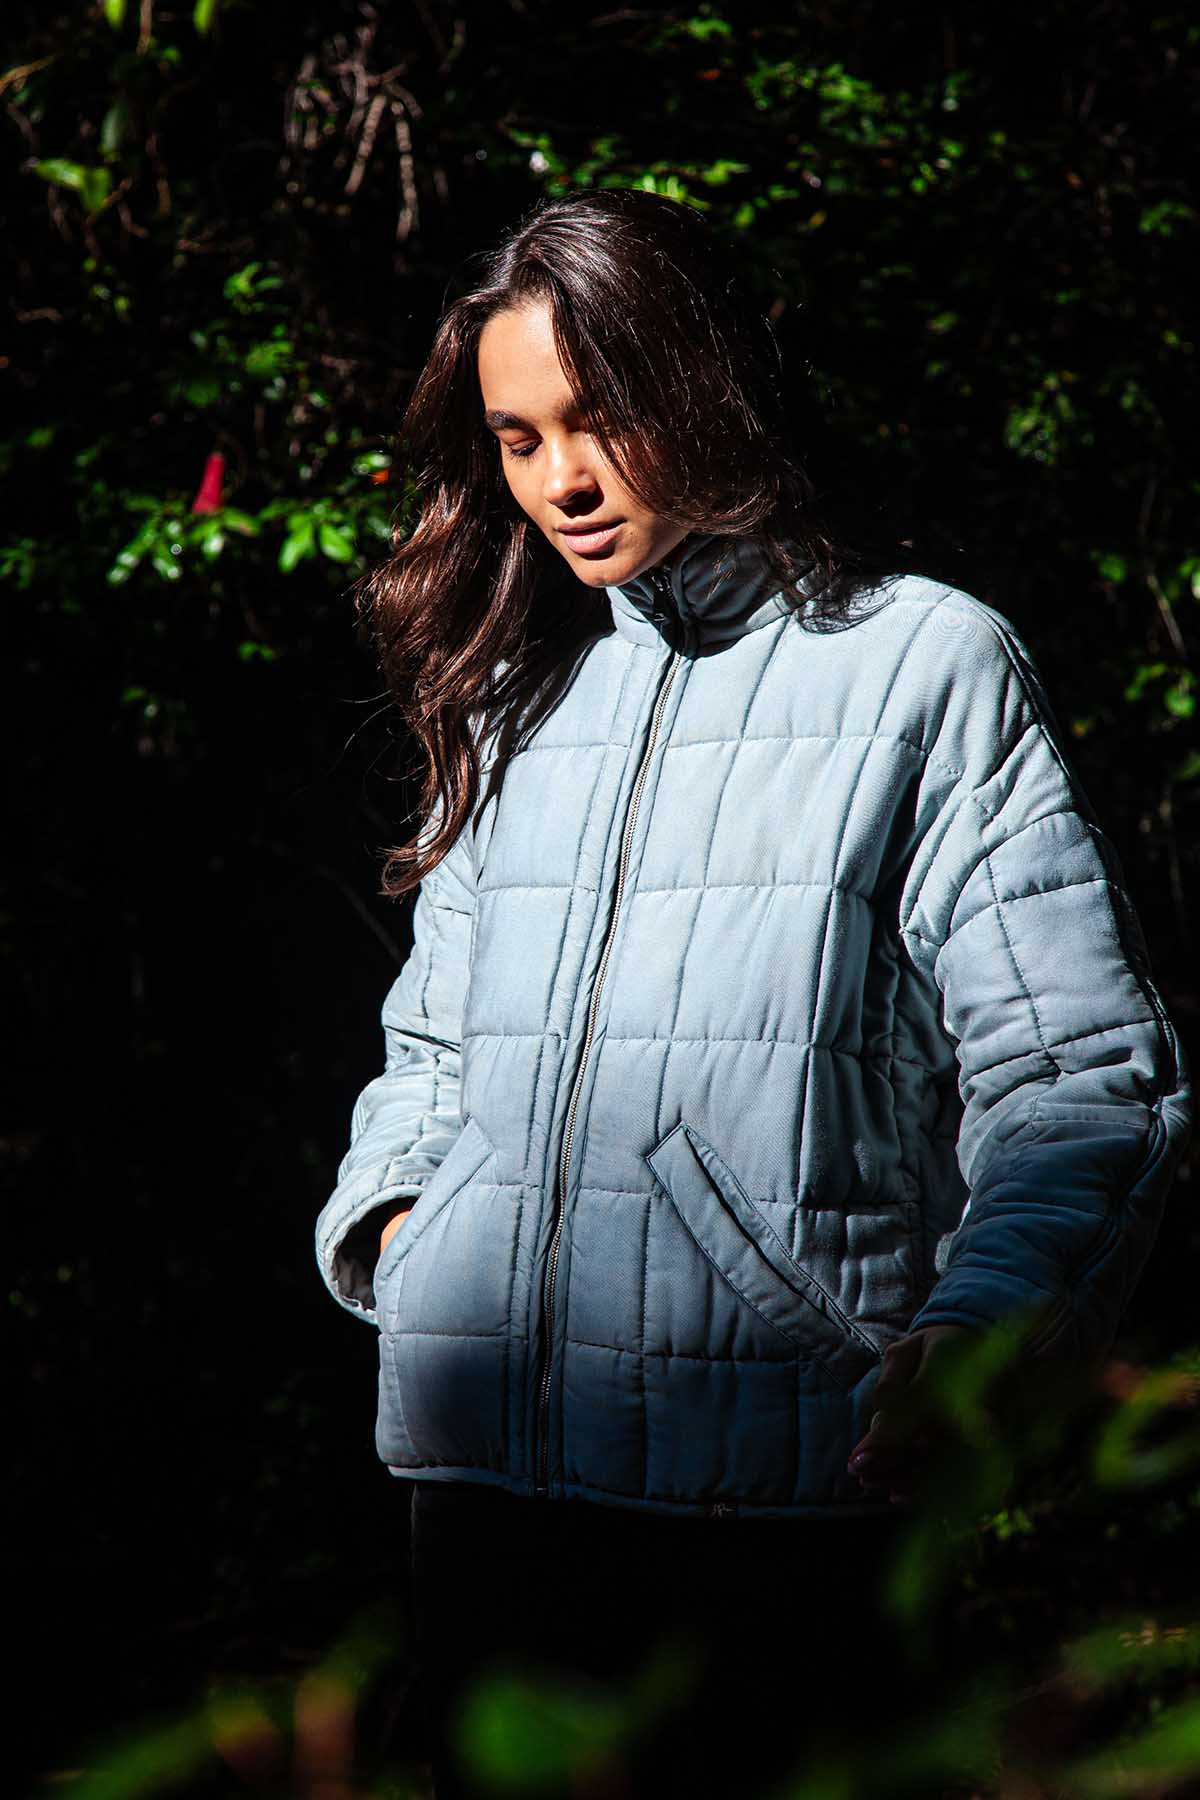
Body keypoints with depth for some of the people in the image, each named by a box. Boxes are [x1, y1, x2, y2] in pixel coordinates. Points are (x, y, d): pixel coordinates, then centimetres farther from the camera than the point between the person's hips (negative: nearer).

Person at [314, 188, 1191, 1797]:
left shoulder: (925, 666, 2)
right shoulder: (514, 699, 19)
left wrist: (980, 1323, -21)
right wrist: (391, 1209, 8)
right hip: (494, 1468, 5)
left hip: (790, 1480, -5)